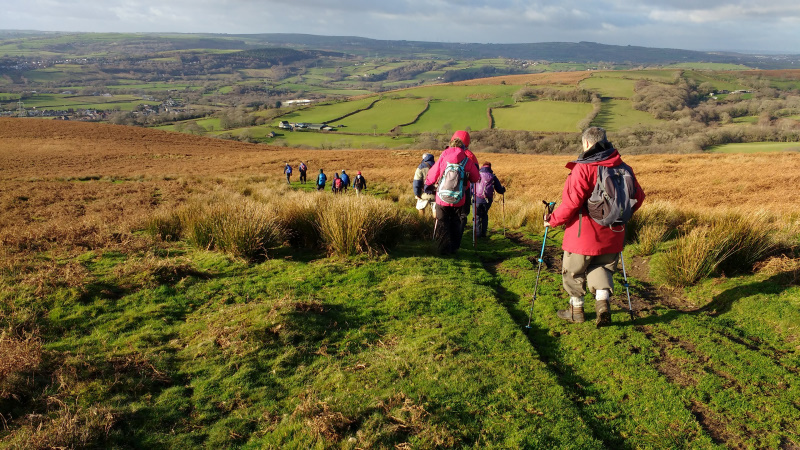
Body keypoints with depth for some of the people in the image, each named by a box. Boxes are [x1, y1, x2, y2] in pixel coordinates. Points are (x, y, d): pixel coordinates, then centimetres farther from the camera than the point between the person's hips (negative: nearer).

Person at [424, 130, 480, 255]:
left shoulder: (444, 157, -9)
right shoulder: (467, 160, -6)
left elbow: (432, 174, 3)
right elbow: (476, 178, 6)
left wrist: (427, 185, 22)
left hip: (442, 198, -1)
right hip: (459, 200, 2)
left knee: (442, 224, 9)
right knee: (456, 224, 18)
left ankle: (444, 249, 6)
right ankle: (454, 247, 23)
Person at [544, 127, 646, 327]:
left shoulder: (582, 169, -17)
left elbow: (572, 202, -22)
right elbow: (638, 196, 10)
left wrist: (553, 220, -9)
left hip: (583, 234, -5)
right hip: (612, 235, 5)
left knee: (574, 271, 14)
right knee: (602, 268, 22)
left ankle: (576, 309, 27)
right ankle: (603, 301, 1)